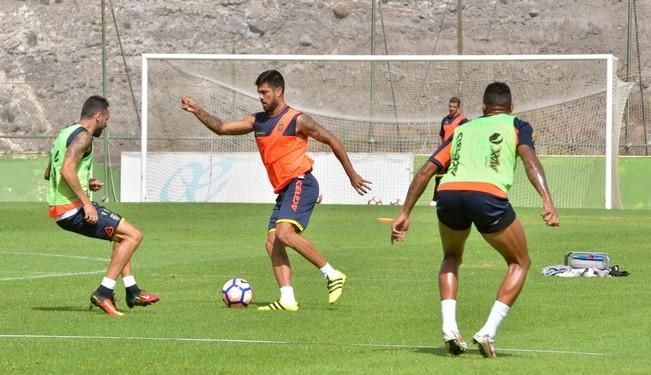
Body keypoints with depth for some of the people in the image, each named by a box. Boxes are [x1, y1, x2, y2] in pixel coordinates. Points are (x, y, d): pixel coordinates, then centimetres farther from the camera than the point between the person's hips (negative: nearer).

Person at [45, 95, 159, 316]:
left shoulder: (65, 134, 19)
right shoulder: (83, 136, -11)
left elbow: (48, 173, 26)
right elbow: (67, 170, -26)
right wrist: (86, 203, -24)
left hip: (59, 210, 10)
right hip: (73, 208, -10)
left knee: (121, 234, 26)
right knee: (134, 235, -7)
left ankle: (132, 292, 24)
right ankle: (103, 293, -10)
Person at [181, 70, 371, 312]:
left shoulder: (296, 120, -5)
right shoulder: (257, 121, 15)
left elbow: (332, 141, -1)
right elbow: (222, 128, 17)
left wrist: (352, 175, 1)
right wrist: (197, 112, 4)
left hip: (300, 184, -8)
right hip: (284, 191, 8)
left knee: (284, 233, -25)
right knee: (272, 244, -3)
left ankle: (332, 274, -17)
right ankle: (287, 300, -7)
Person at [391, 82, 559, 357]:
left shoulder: (462, 131, 34)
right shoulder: (516, 126, 24)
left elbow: (425, 171, 26)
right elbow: (529, 159, 3)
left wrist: (405, 214, 26)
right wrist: (547, 200, -9)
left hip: (449, 193, 4)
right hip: (488, 195, -4)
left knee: (451, 258, 33)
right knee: (519, 263, 20)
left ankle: (449, 326, 13)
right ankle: (488, 332, 3)